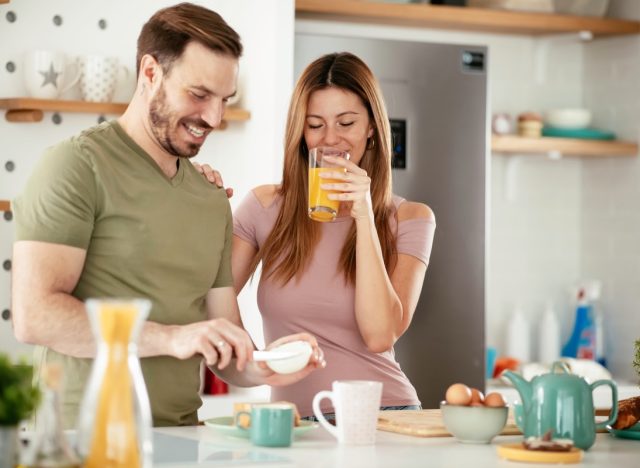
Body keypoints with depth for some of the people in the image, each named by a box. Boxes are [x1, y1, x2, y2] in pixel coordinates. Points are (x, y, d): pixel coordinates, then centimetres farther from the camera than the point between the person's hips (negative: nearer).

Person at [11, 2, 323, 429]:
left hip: (180, 440, 6)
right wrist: (170, 337, -19)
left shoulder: (213, 201, 17)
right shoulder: (77, 166, -4)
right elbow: (34, 315, -14)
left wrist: (263, 368, -5)